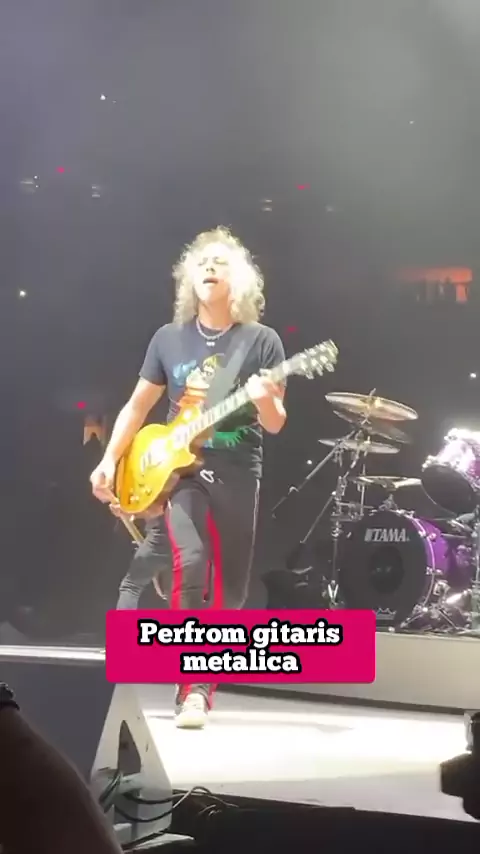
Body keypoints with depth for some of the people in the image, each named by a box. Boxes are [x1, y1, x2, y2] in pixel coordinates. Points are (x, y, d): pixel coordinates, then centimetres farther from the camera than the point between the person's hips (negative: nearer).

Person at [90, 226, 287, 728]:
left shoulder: (262, 341, -1)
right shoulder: (169, 338, 5)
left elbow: (275, 425, -2)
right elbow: (138, 406, 12)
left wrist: (265, 402, -25)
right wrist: (110, 460, 2)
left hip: (238, 475, 0)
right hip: (180, 469, 0)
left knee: (231, 587, 5)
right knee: (191, 563, -22)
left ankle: (202, 683, 23)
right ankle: (192, 689, -16)